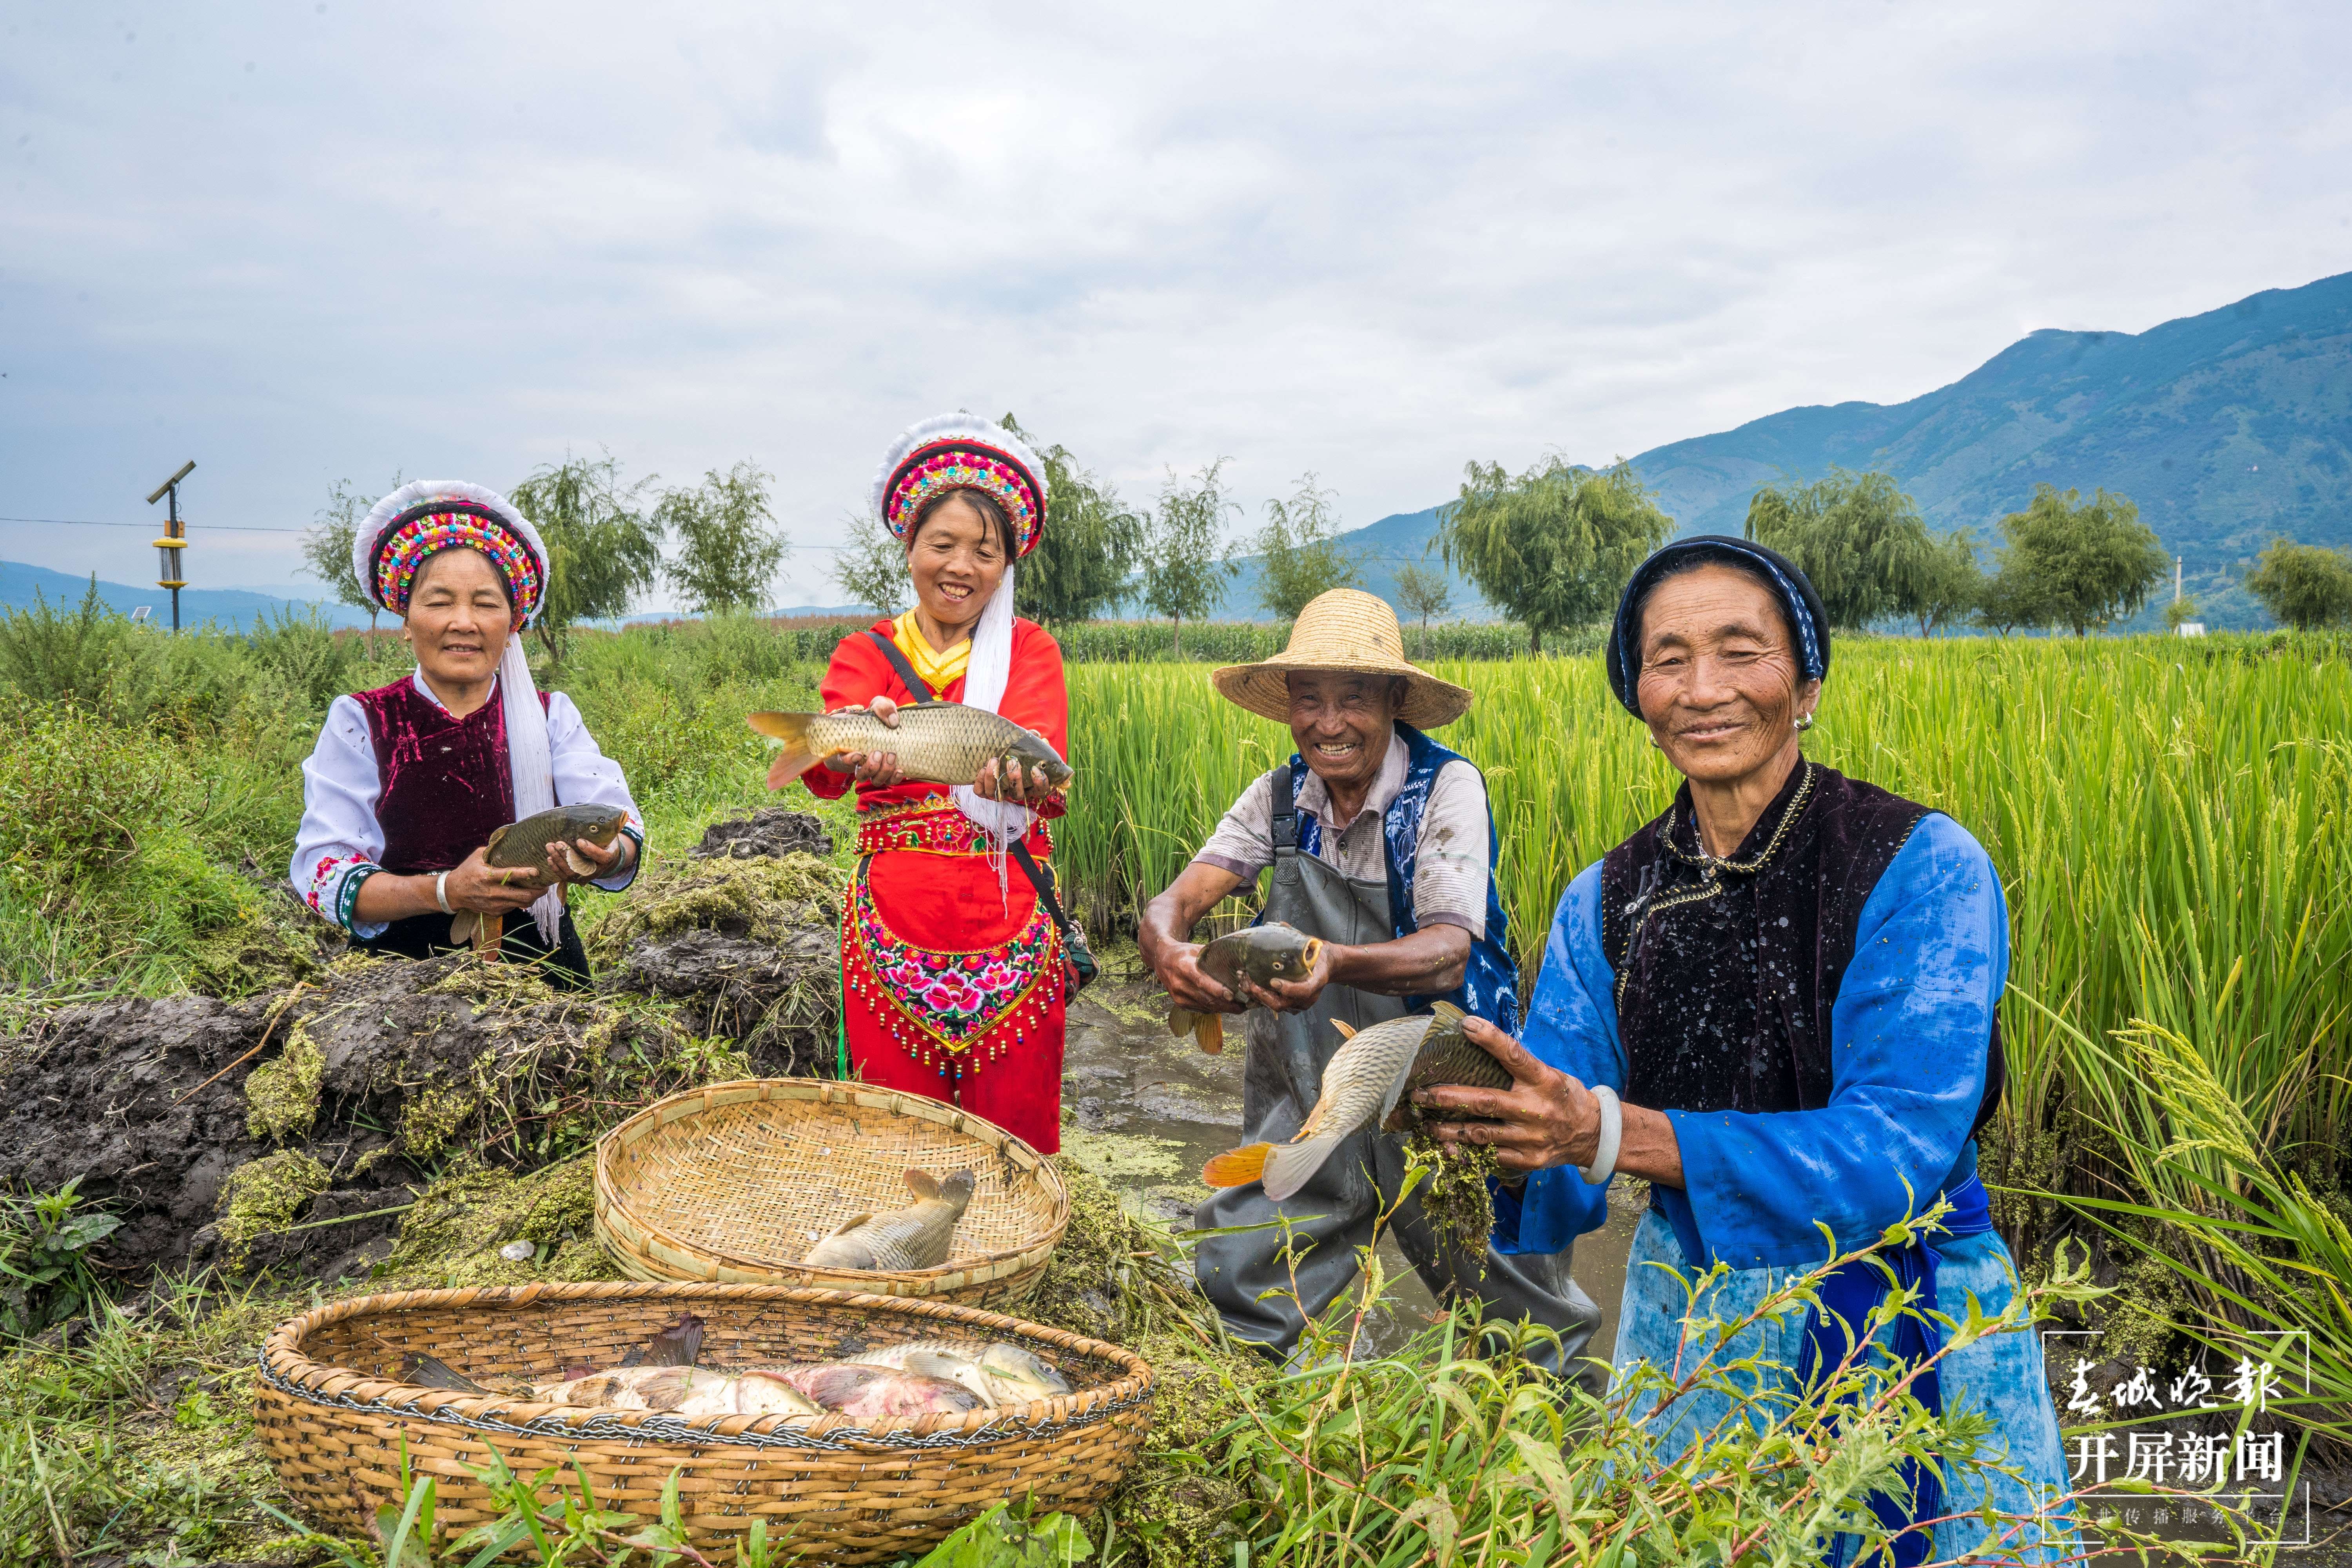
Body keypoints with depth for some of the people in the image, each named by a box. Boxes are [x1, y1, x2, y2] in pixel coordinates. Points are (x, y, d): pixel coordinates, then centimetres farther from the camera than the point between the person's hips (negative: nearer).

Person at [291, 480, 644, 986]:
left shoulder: (552, 717, 10)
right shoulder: (359, 723, 7)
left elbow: (619, 824, -4)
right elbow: (324, 875, -4)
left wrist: (610, 854, -29)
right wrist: (446, 891, -22)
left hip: (541, 967, 1)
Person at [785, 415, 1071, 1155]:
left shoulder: (1029, 649, 9)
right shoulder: (868, 652, 9)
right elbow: (821, 768, -12)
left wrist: (1015, 768, -38)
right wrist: (846, 752, -37)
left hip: (1010, 922, 0)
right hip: (894, 921, 0)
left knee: (1012, 1137, 5)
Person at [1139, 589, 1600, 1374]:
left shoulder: (1447, 787, -15)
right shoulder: (1278, 796, -2)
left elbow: (1448, 952, -27)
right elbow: (1179, 898, -13)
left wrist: (1336, 962, -47)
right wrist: (1165, 945, -38)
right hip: (1309, 1089, 3)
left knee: (1526, 1328, 8)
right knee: (1230, 1289, 0)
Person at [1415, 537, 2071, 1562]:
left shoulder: (1924, 868, -17)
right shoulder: (1605, 903, -3)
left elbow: (1895, 1149, -26)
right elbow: (1558, 1190, -6)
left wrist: (1610, 1133, -37)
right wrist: (1496, 1136, -31)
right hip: (1687, 1329, 4)